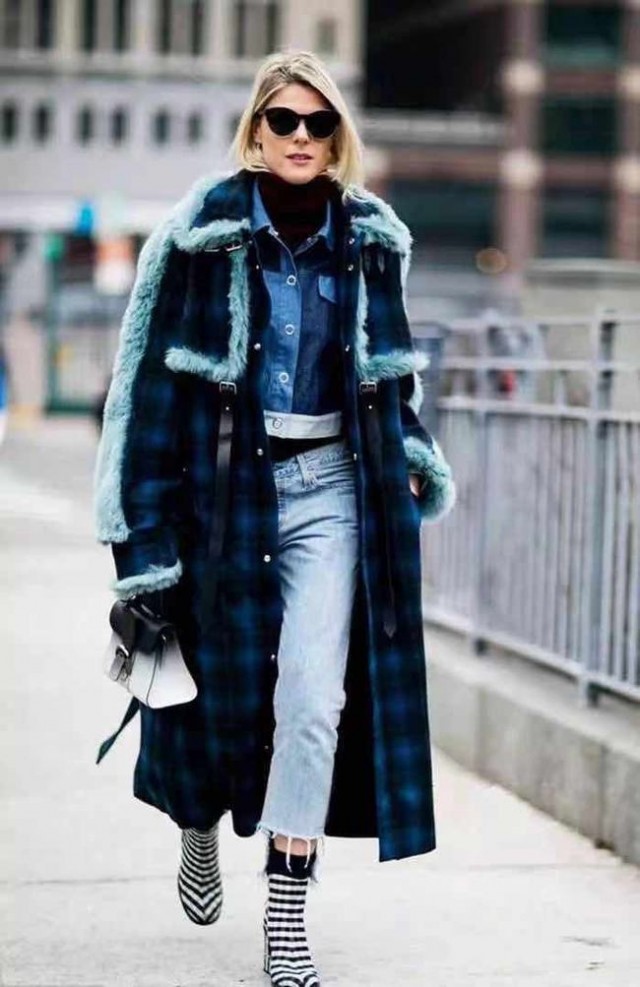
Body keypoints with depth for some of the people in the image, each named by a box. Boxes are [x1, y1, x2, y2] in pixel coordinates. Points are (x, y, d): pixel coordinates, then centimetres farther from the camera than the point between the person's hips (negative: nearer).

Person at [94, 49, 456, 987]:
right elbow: (153, 372, -7)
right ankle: (199, 832, 43)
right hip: (225, 481, -1)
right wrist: (146, 521, -10)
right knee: (217, 685, 11)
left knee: (314, 696, -9)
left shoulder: (370, 238, 4)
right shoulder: (203, 231, -7)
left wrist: (413, 456, 17)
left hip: (331, 485, 2)